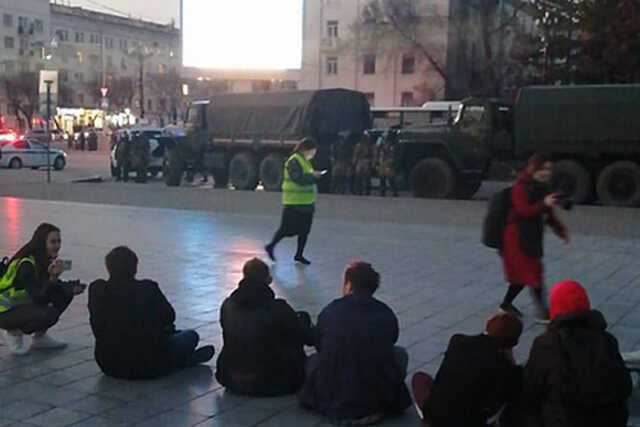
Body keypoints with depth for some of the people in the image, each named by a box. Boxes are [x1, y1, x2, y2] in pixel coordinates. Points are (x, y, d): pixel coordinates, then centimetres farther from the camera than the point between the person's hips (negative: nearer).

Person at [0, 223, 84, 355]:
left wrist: (72, 288, -10)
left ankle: (39, 337, 6)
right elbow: (39, 299, -31)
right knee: (49, 314, -30)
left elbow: (57, 286, 10)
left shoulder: (46, 260, -3)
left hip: (25, 305, 9)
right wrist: (53, 278, -44)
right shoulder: (26, 264, -28)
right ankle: (14, 333, -3)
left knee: (65, 294, -4)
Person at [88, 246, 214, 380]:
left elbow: (98, 329, 4)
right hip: (148, 368, -5)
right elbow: (169, 316, -4)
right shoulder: (148, 290, -21)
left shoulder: (96, 290, -11)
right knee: (191, 336, 19)